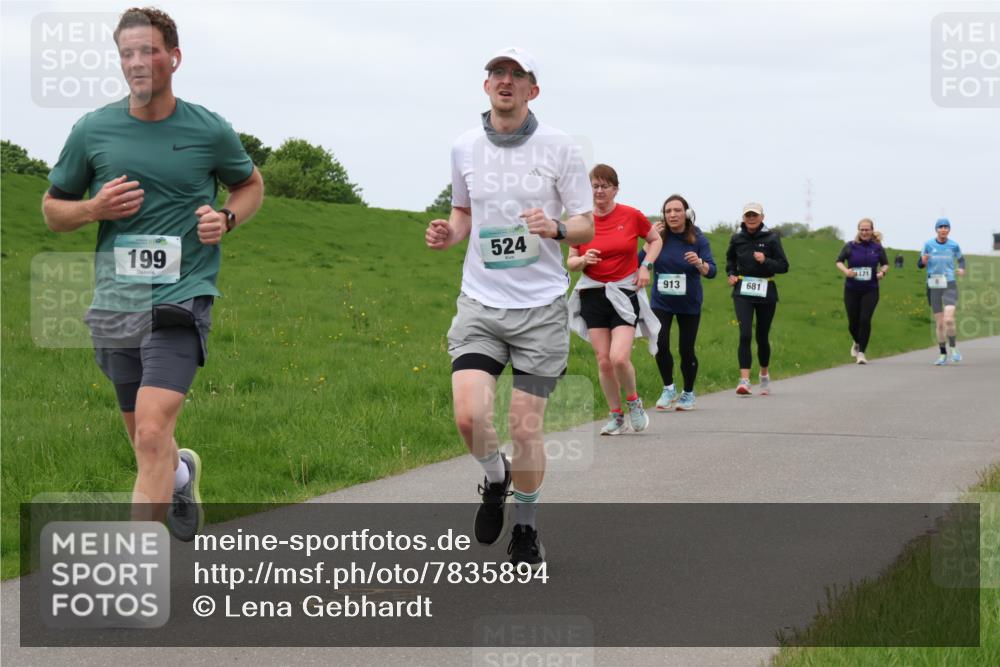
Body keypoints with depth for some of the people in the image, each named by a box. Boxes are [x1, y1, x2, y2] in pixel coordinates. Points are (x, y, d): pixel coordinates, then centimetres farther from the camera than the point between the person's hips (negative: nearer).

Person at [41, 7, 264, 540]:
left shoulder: (209, 131, 0)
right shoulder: (92, 131, 2)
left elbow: (250, 185, 19)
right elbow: (53, 210, 13)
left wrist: (226, 218, -2)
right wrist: (94, 208, -9)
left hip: (180, 299, -3)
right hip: (115, 304, 3)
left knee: (153, 433, -20)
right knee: (146, 445, 15)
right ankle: (184, 471, 52)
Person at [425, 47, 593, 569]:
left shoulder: (559, 149, -2)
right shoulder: (464, 148, 6)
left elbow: (586, 226, 1)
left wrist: (555, 227, -21)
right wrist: (448, 234, -1)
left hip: (541, 306, -2)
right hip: (480, 302, 2)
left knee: (525, 427, -1)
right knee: (469, 415, -15)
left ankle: (526, 530, 20)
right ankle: (495, 478, 18)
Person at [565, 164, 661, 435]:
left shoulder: (631, 215, -3)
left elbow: (656, 240, 14)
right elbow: (571, 262, 8)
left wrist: (646, 266, -1)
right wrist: (583, 259, -14)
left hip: (625, 293, -2)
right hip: (593, 294, 2)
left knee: (619, 358, -16)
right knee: (603, 360, 1)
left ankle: (634, 402, 12)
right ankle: (616, 416, 17)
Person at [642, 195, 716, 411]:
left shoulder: (698, 239, -9)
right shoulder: (659, 237, -6)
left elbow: (712, 271, -16)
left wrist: (699, 263, -37)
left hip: (689, 304, -1)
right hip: (661, 302, 1)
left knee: (686, 350, 4)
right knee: (661, 345, -14)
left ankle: (688, 394, 25)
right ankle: (668, 389, 9)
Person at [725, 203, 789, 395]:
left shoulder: (771, 238, -5)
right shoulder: (737, 238, 2)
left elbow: (783, 266, -4)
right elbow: (730, 258, 24)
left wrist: (765, 261, -20)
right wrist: (731, 274, 6)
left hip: (766, 292, 0)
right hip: (743, 292, 0)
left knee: (762, 336, 10)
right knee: (745, 334, -16)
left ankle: (764, 375, 35)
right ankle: (744, 380, -21)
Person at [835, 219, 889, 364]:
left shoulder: (877, 248, 1)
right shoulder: (850, 246, -1)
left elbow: (885, 264, 13)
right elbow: (839, 261, 4)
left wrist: (882, 272, -8)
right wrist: (845, 270, -16)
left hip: (870, 290, -1)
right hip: (852, 290, 1)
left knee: (865, 320, -14)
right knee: (853, 322, 6)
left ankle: (861, 352, -4)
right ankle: (857, 343, 40)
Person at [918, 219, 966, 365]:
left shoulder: (953, 246, 1)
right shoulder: (929, 245, 0)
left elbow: (961, 258, 20)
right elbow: (919, 265, 6)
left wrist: (962, 268, -1)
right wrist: (923, 261, -17)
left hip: (949, 286, -1)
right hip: (933, 287, 1)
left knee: (948, 319, -19)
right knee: (939, 323, 5)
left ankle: (953, 348, 1)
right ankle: (942, 354, 19)